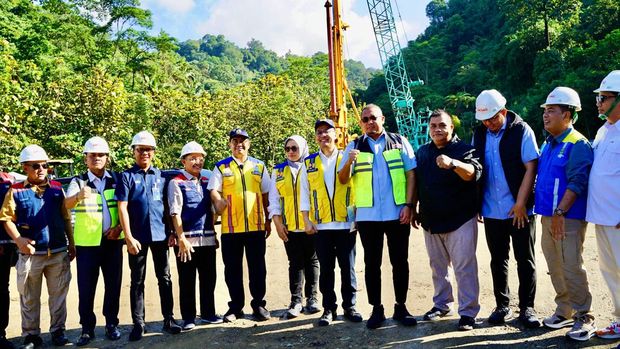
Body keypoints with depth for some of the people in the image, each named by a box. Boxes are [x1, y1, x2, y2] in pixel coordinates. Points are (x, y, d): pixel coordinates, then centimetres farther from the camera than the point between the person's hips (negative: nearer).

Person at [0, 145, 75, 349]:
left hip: (58, 253, 2)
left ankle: (58, 331, 22)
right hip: (30, 254, -2)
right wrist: (18, 240, -17)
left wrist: (71, 244, 9)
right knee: (29, 298, 10)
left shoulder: (57, 188, 6)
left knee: (58, 294, 9)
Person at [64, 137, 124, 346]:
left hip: (112, 241, 2)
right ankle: (87, 328, 16)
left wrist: (120, 226, -8)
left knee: (113, 284, 8)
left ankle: (111, 324, 22)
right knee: (86, 287, 3)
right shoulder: (78, 182, -1)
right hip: (87, 243, -1)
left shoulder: (116, 179, 5)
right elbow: (67, 204, -20)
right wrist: (79, 196, -42)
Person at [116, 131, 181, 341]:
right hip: (137, 237, -2)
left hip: (160, 234, 3)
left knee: (165, 278, 8)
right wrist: (129, 237, -13)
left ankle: (168, 320, 18)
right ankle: (138, 324, 16)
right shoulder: (127, 176, 0)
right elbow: (122, 208, -6)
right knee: (137, 281, 7)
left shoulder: (160, 175, 8)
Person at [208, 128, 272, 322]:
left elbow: (266, 195, 13)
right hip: (230, 227, -1)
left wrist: (268, 220, 11)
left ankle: (258, 304, 19)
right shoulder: (221, 167, 7)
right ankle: (236, 306, 20)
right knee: (233, 269, 7)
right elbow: (213, 190, -4)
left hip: (256, 226, 1)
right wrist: (218, 201, -26)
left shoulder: (259, 166, 12)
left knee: (258, 268, 6)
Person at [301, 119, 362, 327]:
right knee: (326, 269, 6)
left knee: (348, 267, 4)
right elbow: (304, 193, 8)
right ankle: (329, 309, 16)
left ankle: (349, 307, 17)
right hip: (321, 225, 1)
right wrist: (307, 220, 1)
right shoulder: (309, 163, 9)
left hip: (346, 223, -1)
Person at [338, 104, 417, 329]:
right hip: (367, 215, 1)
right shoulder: (354, 147, 6)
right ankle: (376, 309, 17)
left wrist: (408, 205, -8)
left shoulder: (400, 142, 6)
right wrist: (349, 162, -19)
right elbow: (343, 180, 1)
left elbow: (411, 174, 1)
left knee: (400, 261, 7)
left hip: (397, 214, 0)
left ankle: (401, 307, 21)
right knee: (372, 263, 7)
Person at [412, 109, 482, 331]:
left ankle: (468, 312, 8)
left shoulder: (464, 149, -7)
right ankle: (442, 304, 31)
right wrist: (414, 210, 15)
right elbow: (416, 183, 17)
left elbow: (474, 173, -27)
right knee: (437, 266, 16)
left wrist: (453, 163, -46)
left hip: (460, 220, -5)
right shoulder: (422, 152, 9)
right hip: (431, 221, 6)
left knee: (464, 267, -2)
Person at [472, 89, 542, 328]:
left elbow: (531, 168, -11)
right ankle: (502, 306, 24)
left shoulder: (522, 131, -7)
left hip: (520, 209, -4)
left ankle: (527, 308, 18)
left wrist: (520, 203, -16)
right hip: (492, 210, 4)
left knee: (525, 260, 5)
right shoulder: (479, 134, 5)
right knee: (498, 260, 12)